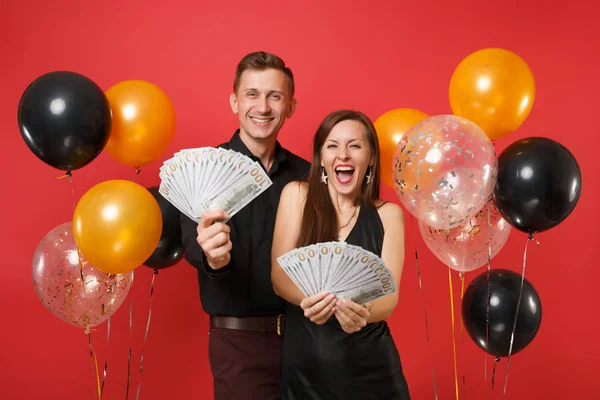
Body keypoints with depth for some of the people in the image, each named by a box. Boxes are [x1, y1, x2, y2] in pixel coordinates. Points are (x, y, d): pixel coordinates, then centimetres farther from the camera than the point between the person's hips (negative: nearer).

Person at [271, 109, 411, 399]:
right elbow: (279, 277, -8)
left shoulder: (388, 214, 0)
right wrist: (310, 300, -29)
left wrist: (364, 312, -31)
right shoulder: (297, 195, -3)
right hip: (304, 366, 0)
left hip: (370, 367, 1)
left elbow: (389, 296, -9)